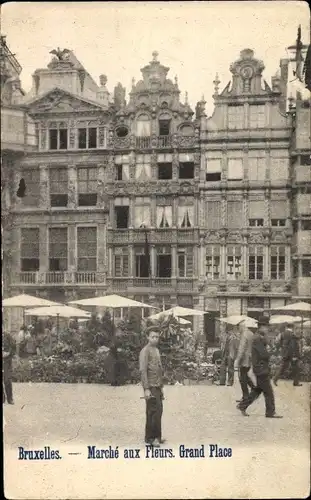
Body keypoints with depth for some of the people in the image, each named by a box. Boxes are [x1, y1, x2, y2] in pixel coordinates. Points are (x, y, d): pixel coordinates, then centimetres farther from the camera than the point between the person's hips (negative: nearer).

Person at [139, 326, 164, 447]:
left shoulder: (157, 350, 17)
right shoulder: (145, 351, -10)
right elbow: (143, 370, -16)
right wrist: (146, 389, -20)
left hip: (157, 387, 8)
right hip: (151, 387, -8)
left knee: (158, 411, 10)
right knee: (154, 412, -7)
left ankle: (156, 437, 19)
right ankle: (150, 438, 1)